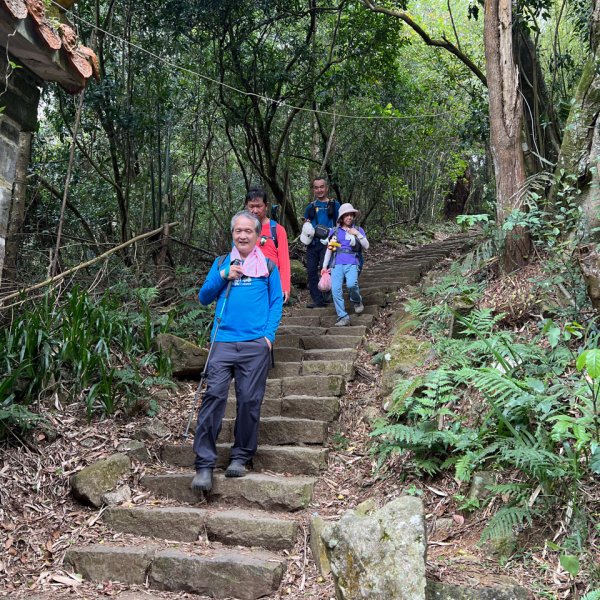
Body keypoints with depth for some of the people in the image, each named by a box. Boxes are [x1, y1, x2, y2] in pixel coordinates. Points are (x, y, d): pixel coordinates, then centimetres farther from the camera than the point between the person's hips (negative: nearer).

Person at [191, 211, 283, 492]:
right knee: (214, 395, -10)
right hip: (223, 341, 1)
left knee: (249, 400, 0)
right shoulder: (221, 263, 16)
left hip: (256, 344, 0)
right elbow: (204, 297, 12)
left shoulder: (268, 266, 11)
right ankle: (204, 463, -6)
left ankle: (241, 456, 17)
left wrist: (269, 335, -5)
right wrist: (223, 276, -3)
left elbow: (276, 302, 8)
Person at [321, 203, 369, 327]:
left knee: (351, 284, -29)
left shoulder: (358, 230, 14)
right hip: (337, 264, 2)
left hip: (352, 264, -1)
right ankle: (343, 317, -11)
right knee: (335, 289, -18)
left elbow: (366, 246, 5)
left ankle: (357, 301, 4)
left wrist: (358, 234, -9)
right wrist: (324, 266, 14)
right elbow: (329, 249, 19)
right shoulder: (334, 231, 16)